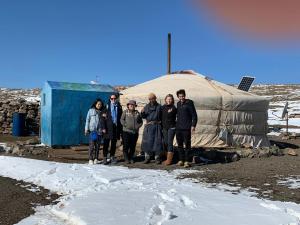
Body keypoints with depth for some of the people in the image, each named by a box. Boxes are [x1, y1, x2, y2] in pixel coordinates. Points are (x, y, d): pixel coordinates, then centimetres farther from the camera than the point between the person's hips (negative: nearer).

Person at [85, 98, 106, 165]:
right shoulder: (91, 111, 5)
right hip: (92, 130, -3)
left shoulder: (101, 112, 13)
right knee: (91, 145, -7)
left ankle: (96, 159, 13)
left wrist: (103, 128, 1)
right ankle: (90, 159, -3)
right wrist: (86, 129, 0)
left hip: (99, 131, 3)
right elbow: (87, 120, 5)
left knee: (97, 145, 5)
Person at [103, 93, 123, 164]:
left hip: (116, 127, 3)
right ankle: (105, 157, 7)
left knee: (114, 143, 10)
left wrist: (120, 128, 4)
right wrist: (104, 127, -12)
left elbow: (121, 117, 11)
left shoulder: (119, 106, 11)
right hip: (108, 126, -3)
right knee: (106, 142, -1)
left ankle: (112, 157, 20)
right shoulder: (107, 106, 3)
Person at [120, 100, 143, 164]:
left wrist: (138, 126, -3)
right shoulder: (125, 112, 3)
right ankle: (126, 159, 8)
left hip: (135, 132, 3)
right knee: (126, 146, -1)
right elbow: (122, 120, -2)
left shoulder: (137, 113, 11)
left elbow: (141, 121, 14)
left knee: (133, 146, 7)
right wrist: (126, 125, -14)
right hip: (126, 131, -3)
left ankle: (131, 158, 18)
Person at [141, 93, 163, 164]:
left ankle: (157, 157, 9)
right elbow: (143, 116, 12)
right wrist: (142, 112, -8)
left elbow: (162, 117, 5)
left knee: (157, 141, 0)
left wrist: (160, 123, -7)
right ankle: (147, 157, 9)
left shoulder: (159, 107, 5)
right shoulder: (146, 106, 12)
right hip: (148, 126, 2)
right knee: (147, 141, 0)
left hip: (157, 126, -2)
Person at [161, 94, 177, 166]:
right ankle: (168, 158, 18)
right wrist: (161, 126, 10)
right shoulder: (163, 107, 7)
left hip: (171, 127, -5)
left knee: (170, 142, -7)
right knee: (165, 142, 8)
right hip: (164, 127, 5)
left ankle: (169, 160, -2)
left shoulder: (173, 108, -5)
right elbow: (161, 117, 13)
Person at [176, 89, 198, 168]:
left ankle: (186, 161, 5)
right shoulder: (178, 104, 14)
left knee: (187, 144, -2)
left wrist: (193, 125, -15)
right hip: (178, 128, 6)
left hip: (186, 128, -6)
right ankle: (181, 160, 19)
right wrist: (177, 123, 16)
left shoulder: (189, 103, -5)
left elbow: (194, 115, -7)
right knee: (179, 144, 10)